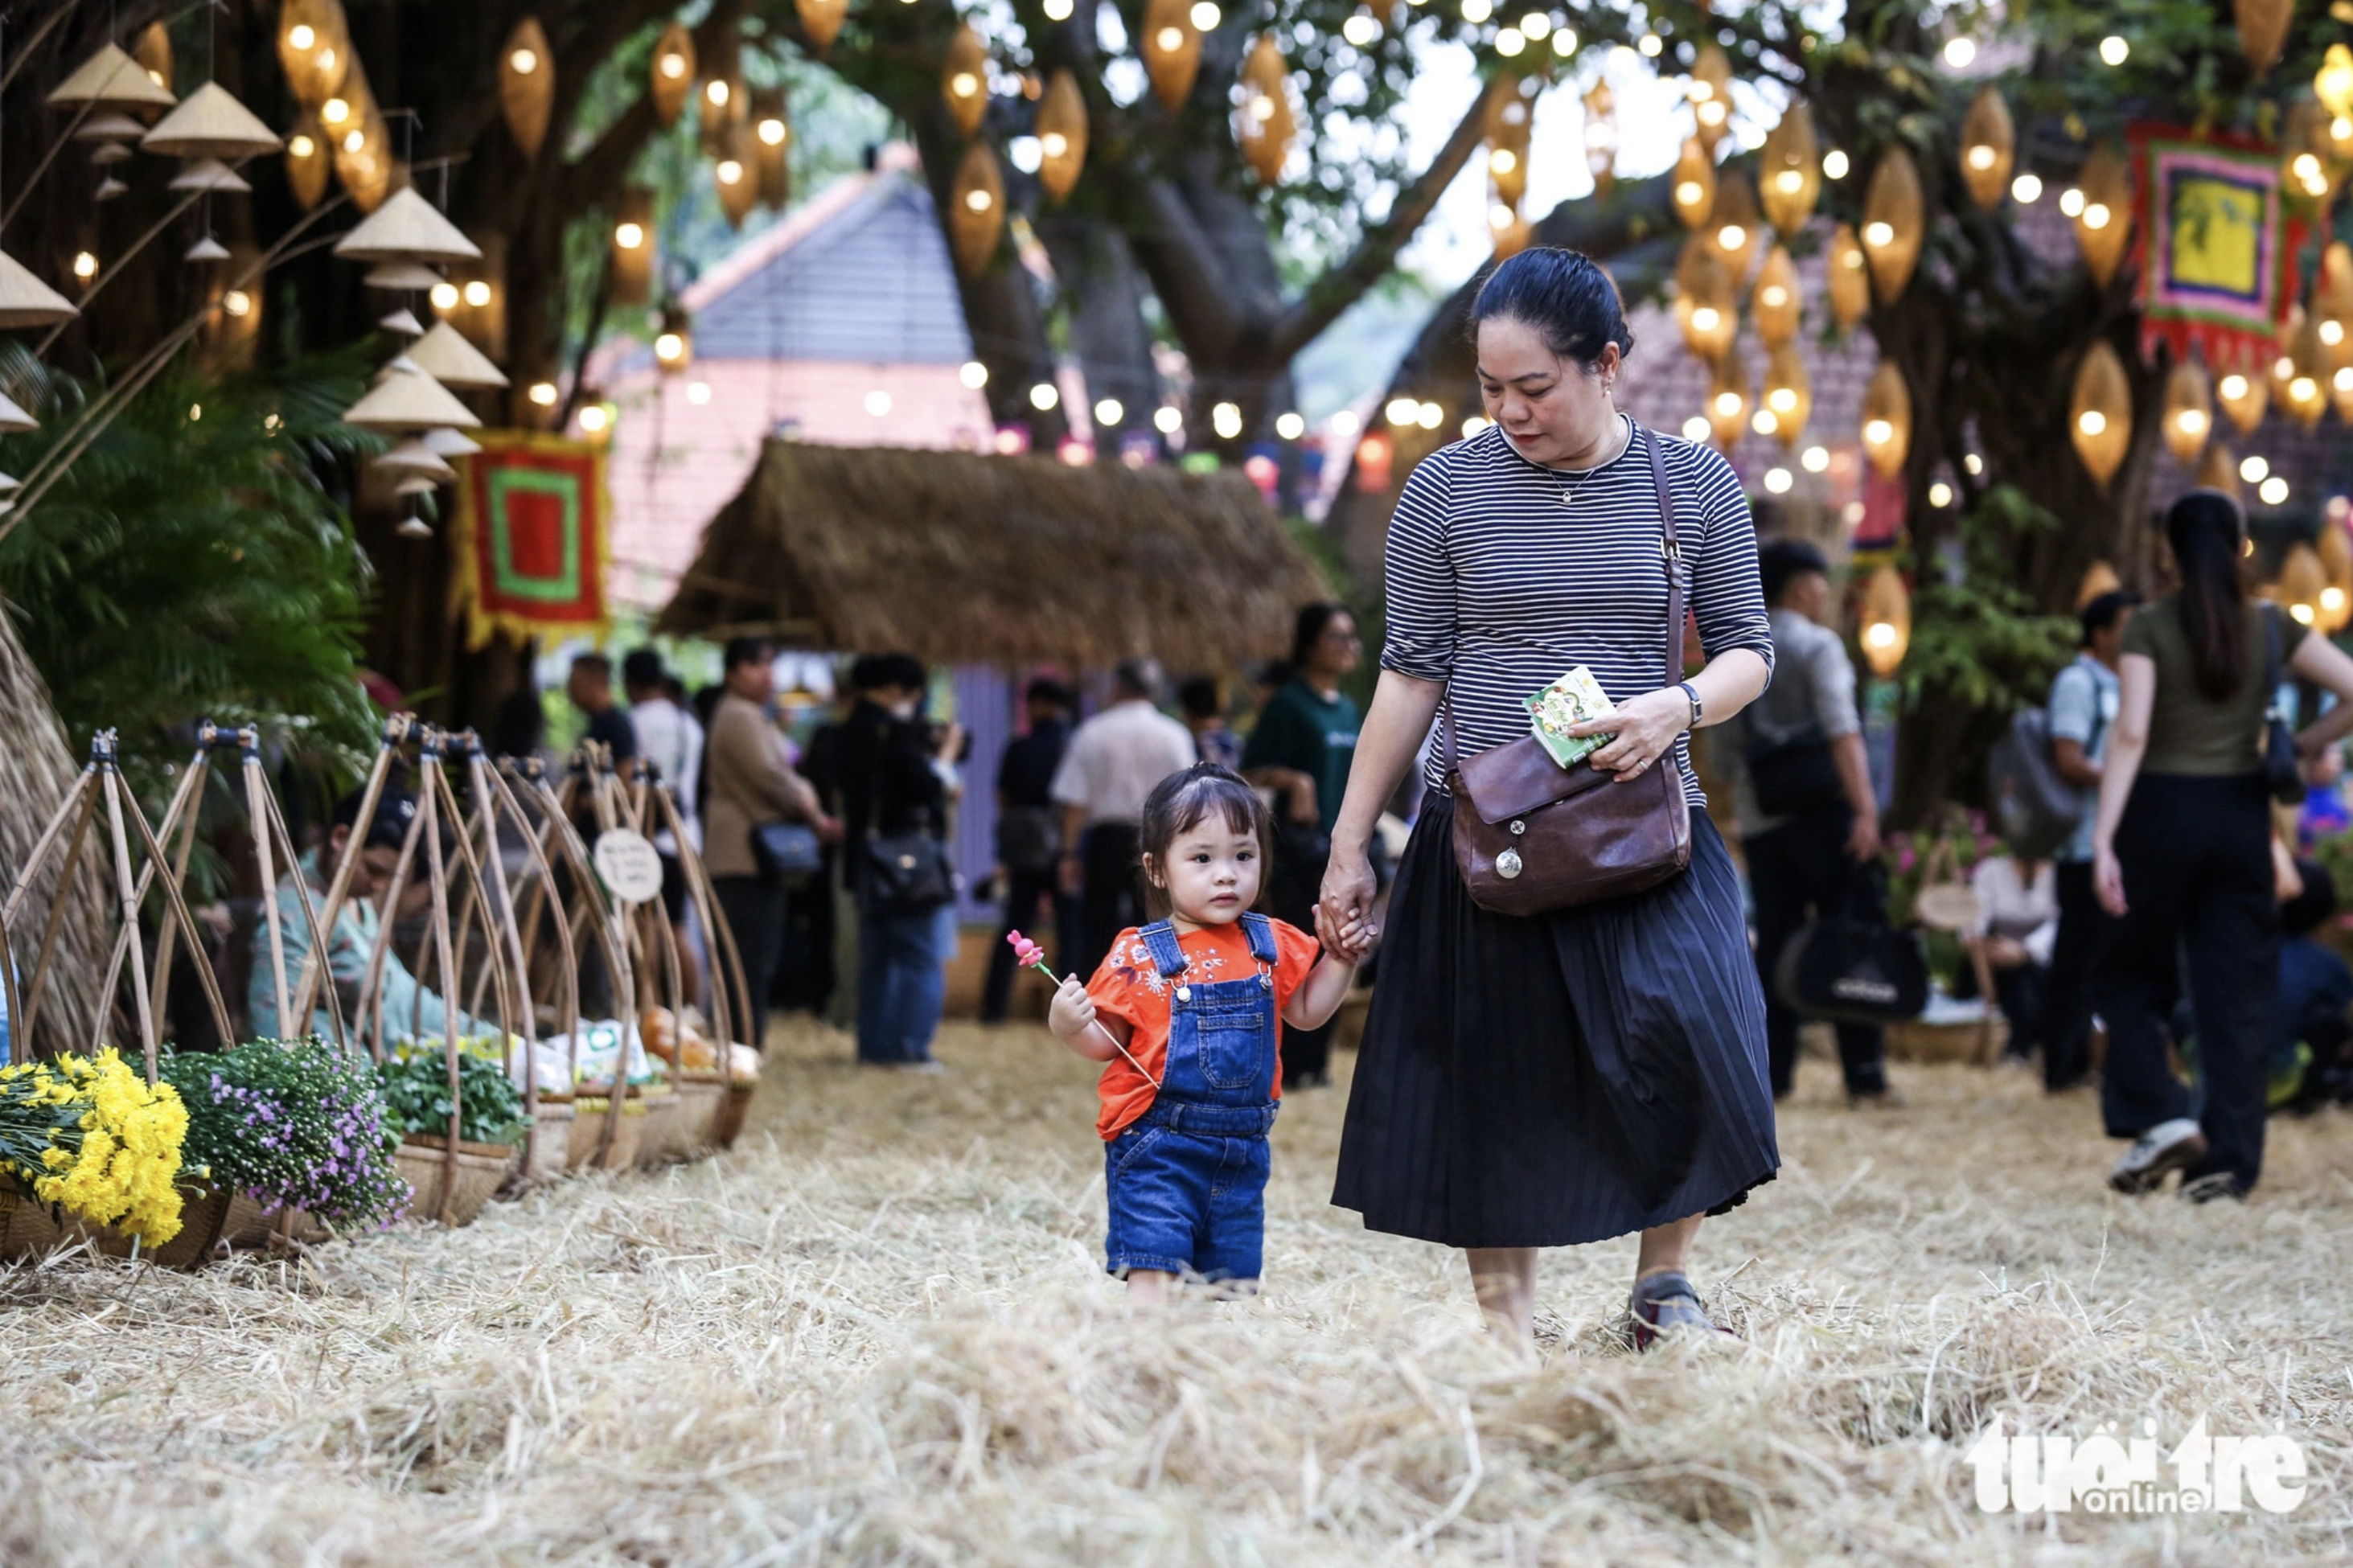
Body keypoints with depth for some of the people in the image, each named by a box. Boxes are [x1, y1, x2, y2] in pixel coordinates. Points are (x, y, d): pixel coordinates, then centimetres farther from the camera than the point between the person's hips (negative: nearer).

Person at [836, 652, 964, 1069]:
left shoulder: (849, 733, 11)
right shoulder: (894, 730, -16)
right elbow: (929, 785, -19)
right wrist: (946, 752, -2)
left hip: (865, 857, 9)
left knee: (876, 957, 14)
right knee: (922, 957, -5)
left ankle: (874, 1046, 14)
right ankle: (909, 1047, -11)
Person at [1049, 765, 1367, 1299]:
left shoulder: (1274, 945, 6)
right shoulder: (1139, 956, -8)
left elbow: (1305, 1011, 20)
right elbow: (1106, 1043, -4)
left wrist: (1341, 959, 7)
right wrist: (1070, 1027, -24)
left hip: (1242, 1151, 5)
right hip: (1157, 1148, -5)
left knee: (1234, 1283, 11)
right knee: (1153, 1276, -12)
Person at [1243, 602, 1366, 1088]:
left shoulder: (1348, 708, 15)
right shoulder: (1289, 703, -6)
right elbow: (1250, 771, -9)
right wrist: (1292, 780, -25)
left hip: (1342, 845, 7)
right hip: (1301, 843, -7)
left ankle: (1316, 1061, 14)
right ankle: (1289, 1065, -3)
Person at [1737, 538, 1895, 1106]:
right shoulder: (1817, 645, -4)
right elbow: (1841, 730, -15)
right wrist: (1865, 808, -20)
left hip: (1760, 817, 6)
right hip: (1823, 805, -6)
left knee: (1774, 943, 7)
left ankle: (1770, 1074, 3)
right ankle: (1865, 1076, -6)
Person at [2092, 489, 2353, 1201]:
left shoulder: (2151, 627, -6)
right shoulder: (2271, 628, 2)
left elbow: (2131, 733, -16)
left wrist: (2104, 840, -18)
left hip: (2162, 812, -2)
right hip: (2241, 815, 3)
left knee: (2127, 979, 14)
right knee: (2236, 992, 6)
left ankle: (2161, 1117, -4)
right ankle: (2228, 1159, 4)